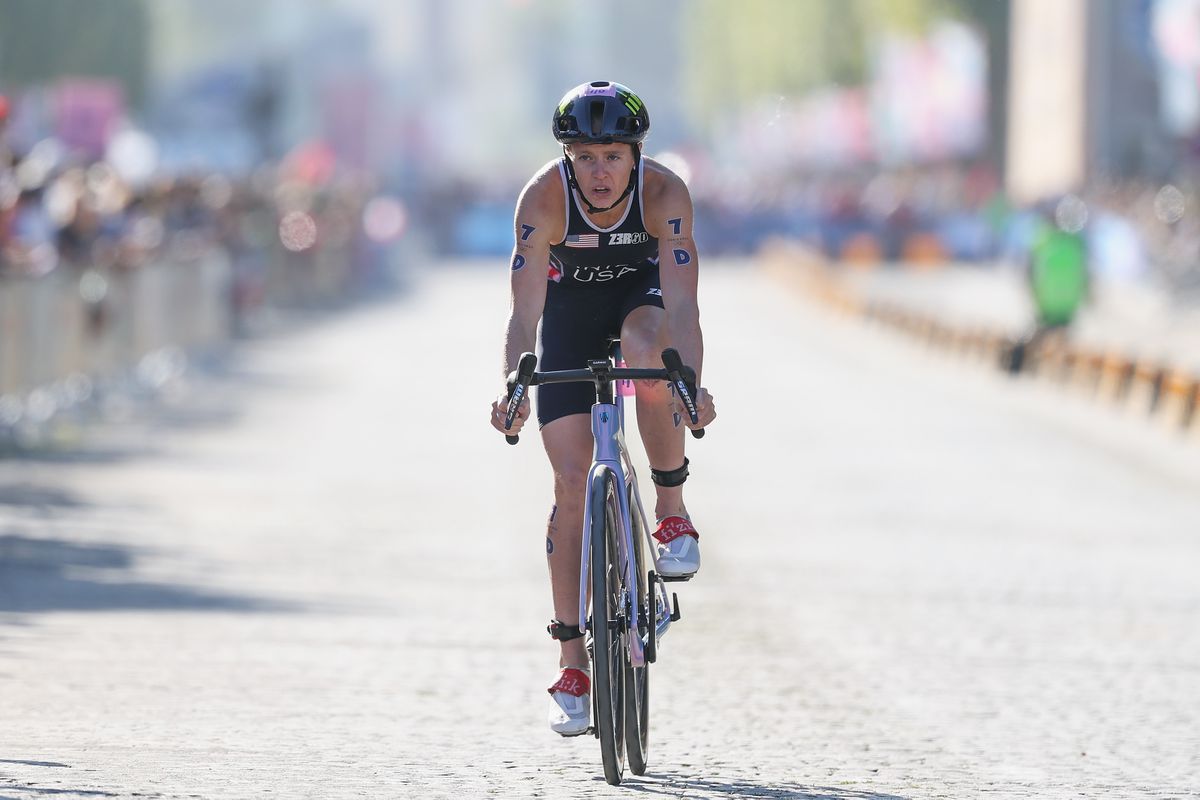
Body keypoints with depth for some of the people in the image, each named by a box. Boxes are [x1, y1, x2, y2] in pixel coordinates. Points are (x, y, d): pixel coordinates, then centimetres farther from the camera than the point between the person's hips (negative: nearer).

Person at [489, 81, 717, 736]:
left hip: (641, 298, 0)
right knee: (572, 481, -8)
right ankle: (572, 667, -3)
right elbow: (524, 310, -34)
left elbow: (681, 303, -37)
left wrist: (692, 386, -53)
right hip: (570, 308, 0)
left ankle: (672, 510, -19)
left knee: (642, 345, -39)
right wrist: (512, 391, -50)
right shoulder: (544, 197, -30)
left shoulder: (664, 192, -30)